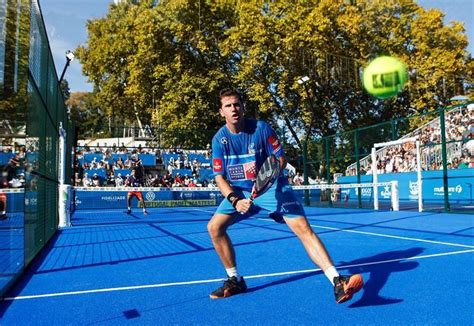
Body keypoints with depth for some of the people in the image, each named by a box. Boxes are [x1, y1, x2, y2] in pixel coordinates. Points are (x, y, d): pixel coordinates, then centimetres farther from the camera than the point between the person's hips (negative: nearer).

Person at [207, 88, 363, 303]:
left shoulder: (260, 128, -13)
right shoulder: (219, 139, -6)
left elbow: (281, 159, -7)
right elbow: (219, 176, -5)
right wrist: (235, 200, -22)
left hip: (271, 187, -3)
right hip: (239, 190, 4)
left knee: (302, 227, -20)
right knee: (214, 227, -8)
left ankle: (338, 283, -22)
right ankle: (235, 281, 11)